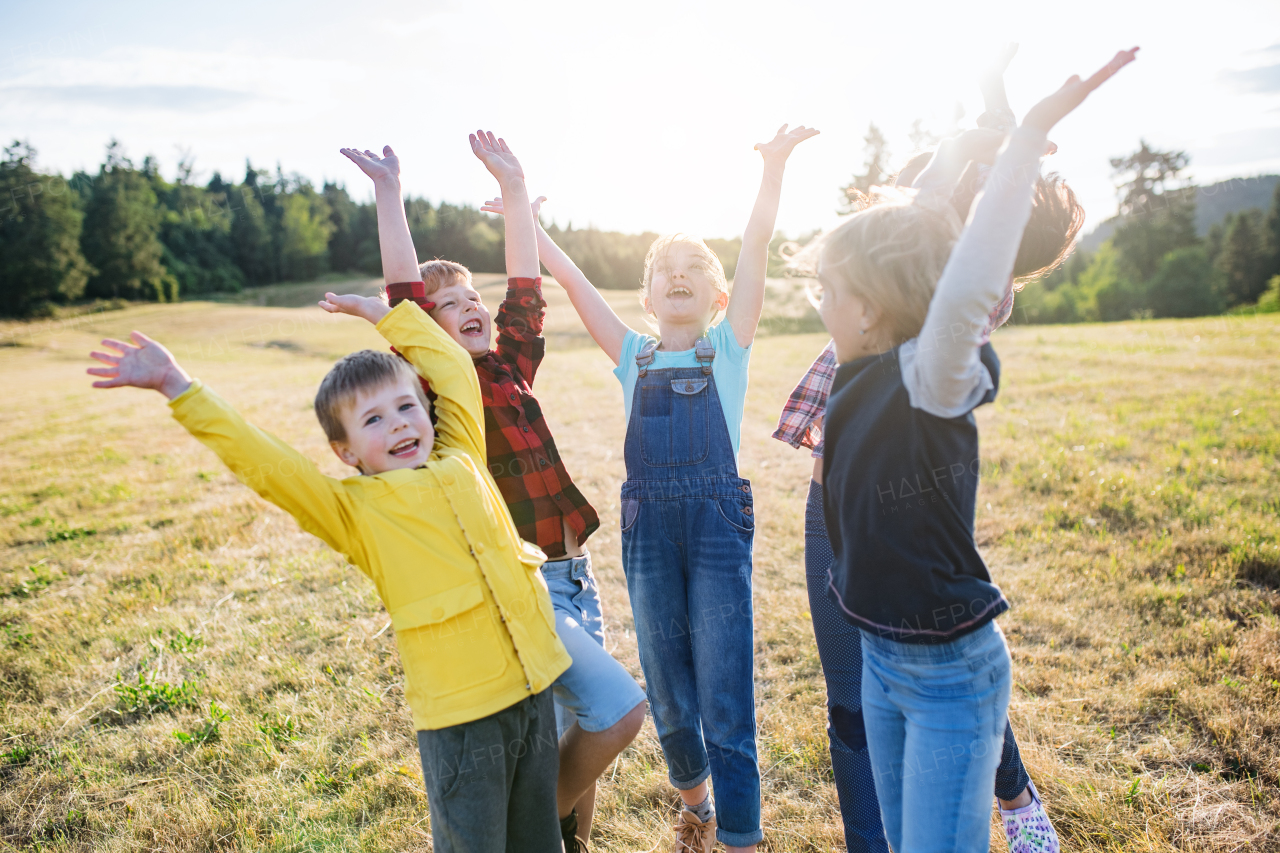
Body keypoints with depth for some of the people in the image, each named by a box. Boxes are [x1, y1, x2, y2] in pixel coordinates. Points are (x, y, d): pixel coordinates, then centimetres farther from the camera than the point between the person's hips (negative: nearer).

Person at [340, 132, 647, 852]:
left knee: (576, 731, 15)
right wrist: (390, 195, -20)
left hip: (572, 575, 7)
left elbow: (527, 291, 12)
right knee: (620, 706, -14)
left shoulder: (510, 370, 9)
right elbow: (405, 298, -19)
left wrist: (515, 185, 13)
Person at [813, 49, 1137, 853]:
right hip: (881, 657, 8)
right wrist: (945, 169, 3)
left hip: (950, 670, -8)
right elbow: (893, 247, 12)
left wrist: (1030, 135, -39)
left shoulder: (933, 379, -22)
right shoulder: (867, 373, -1)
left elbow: (966, 291, -44)